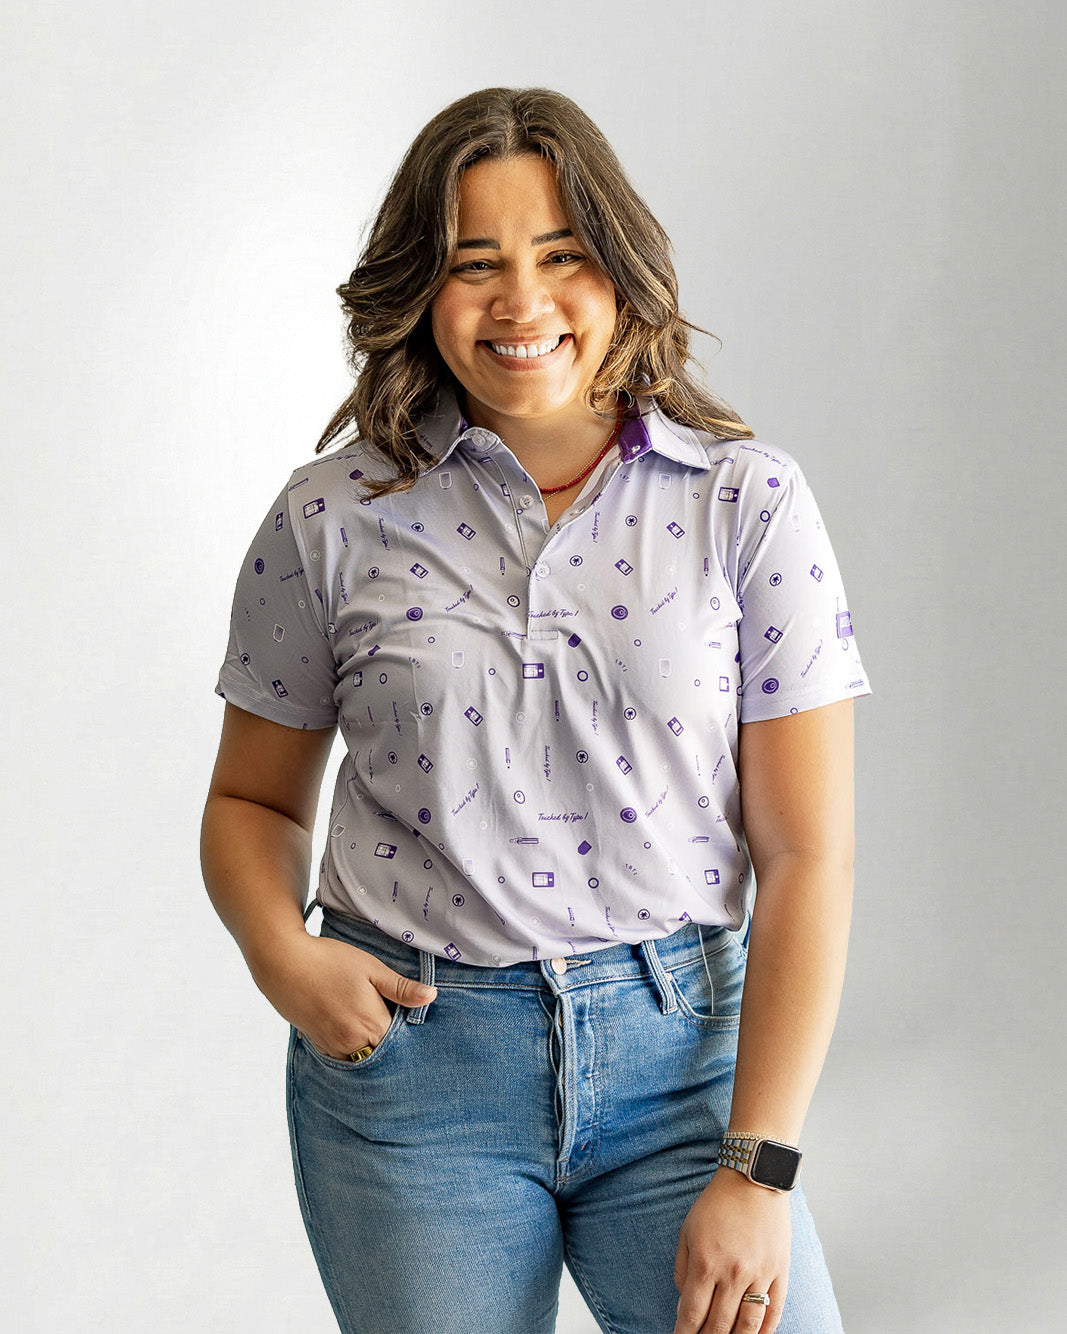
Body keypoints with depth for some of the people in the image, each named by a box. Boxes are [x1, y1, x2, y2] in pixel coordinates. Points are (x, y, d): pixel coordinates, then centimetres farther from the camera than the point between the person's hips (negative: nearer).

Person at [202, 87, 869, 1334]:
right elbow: (251, 800, 11)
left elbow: (808, 852, -5)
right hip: (407, 1058, 1)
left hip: (680, 1054, 0)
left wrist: (755, 1170, -10)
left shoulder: (749, 504, -3)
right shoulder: (334, 519, -1)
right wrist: (282, 955, -10)